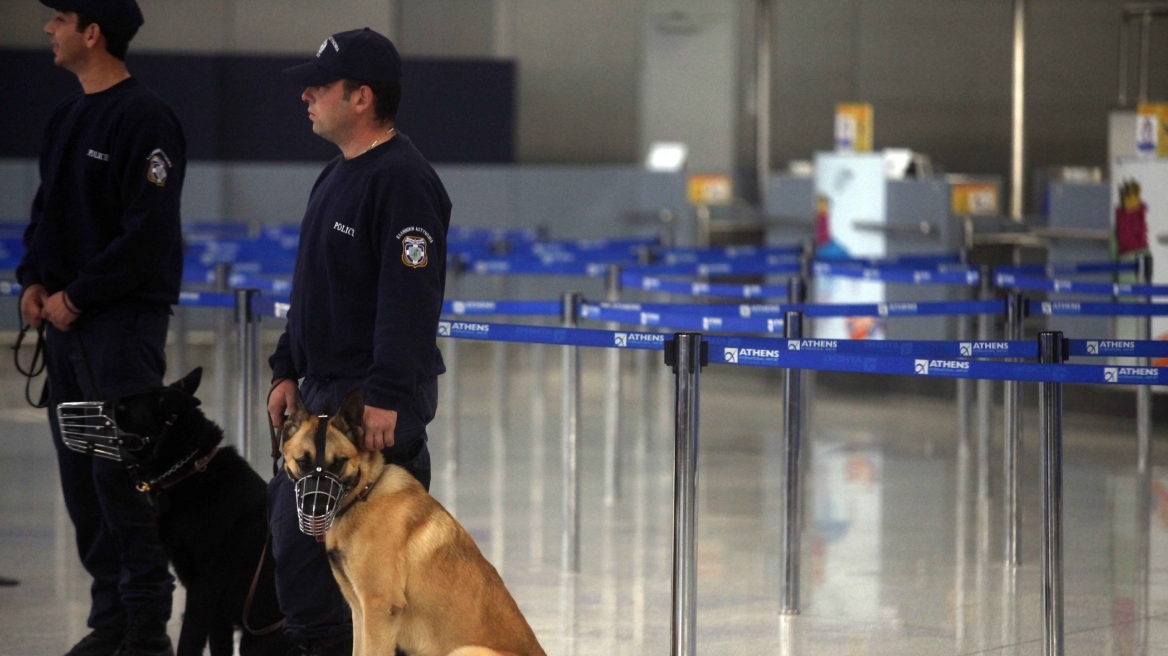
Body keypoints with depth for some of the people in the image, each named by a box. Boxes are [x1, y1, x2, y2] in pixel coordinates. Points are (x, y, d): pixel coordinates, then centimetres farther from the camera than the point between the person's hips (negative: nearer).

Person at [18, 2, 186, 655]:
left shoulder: (144, 117, -13)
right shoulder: (69, 116, 14)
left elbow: (148, 232, -18)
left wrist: (77, 295, -15)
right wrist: (34, 278, 5)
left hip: (124, 323, -9)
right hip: (67, 322, 9)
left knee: (122, 476, -8)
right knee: (82, 477, 10)